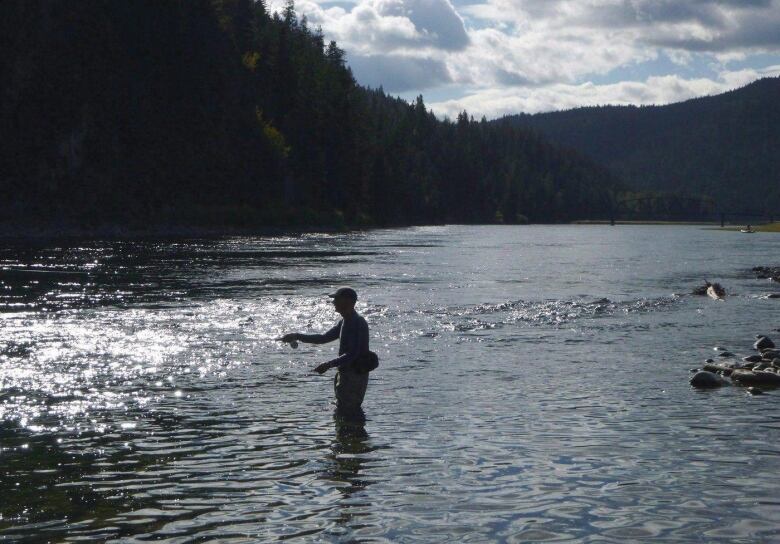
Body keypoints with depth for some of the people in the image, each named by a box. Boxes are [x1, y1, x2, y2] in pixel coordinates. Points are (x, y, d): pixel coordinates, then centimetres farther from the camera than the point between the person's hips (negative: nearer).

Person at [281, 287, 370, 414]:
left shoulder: (357, 323, -19)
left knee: (344, 414, -9)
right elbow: (324, 337, 20)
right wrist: (298, 336, 13)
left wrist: (329, 365, -33)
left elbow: (352, 355, -26)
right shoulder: (345, 321, 13)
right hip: (346, 374, 10)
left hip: (355, 375, -10)